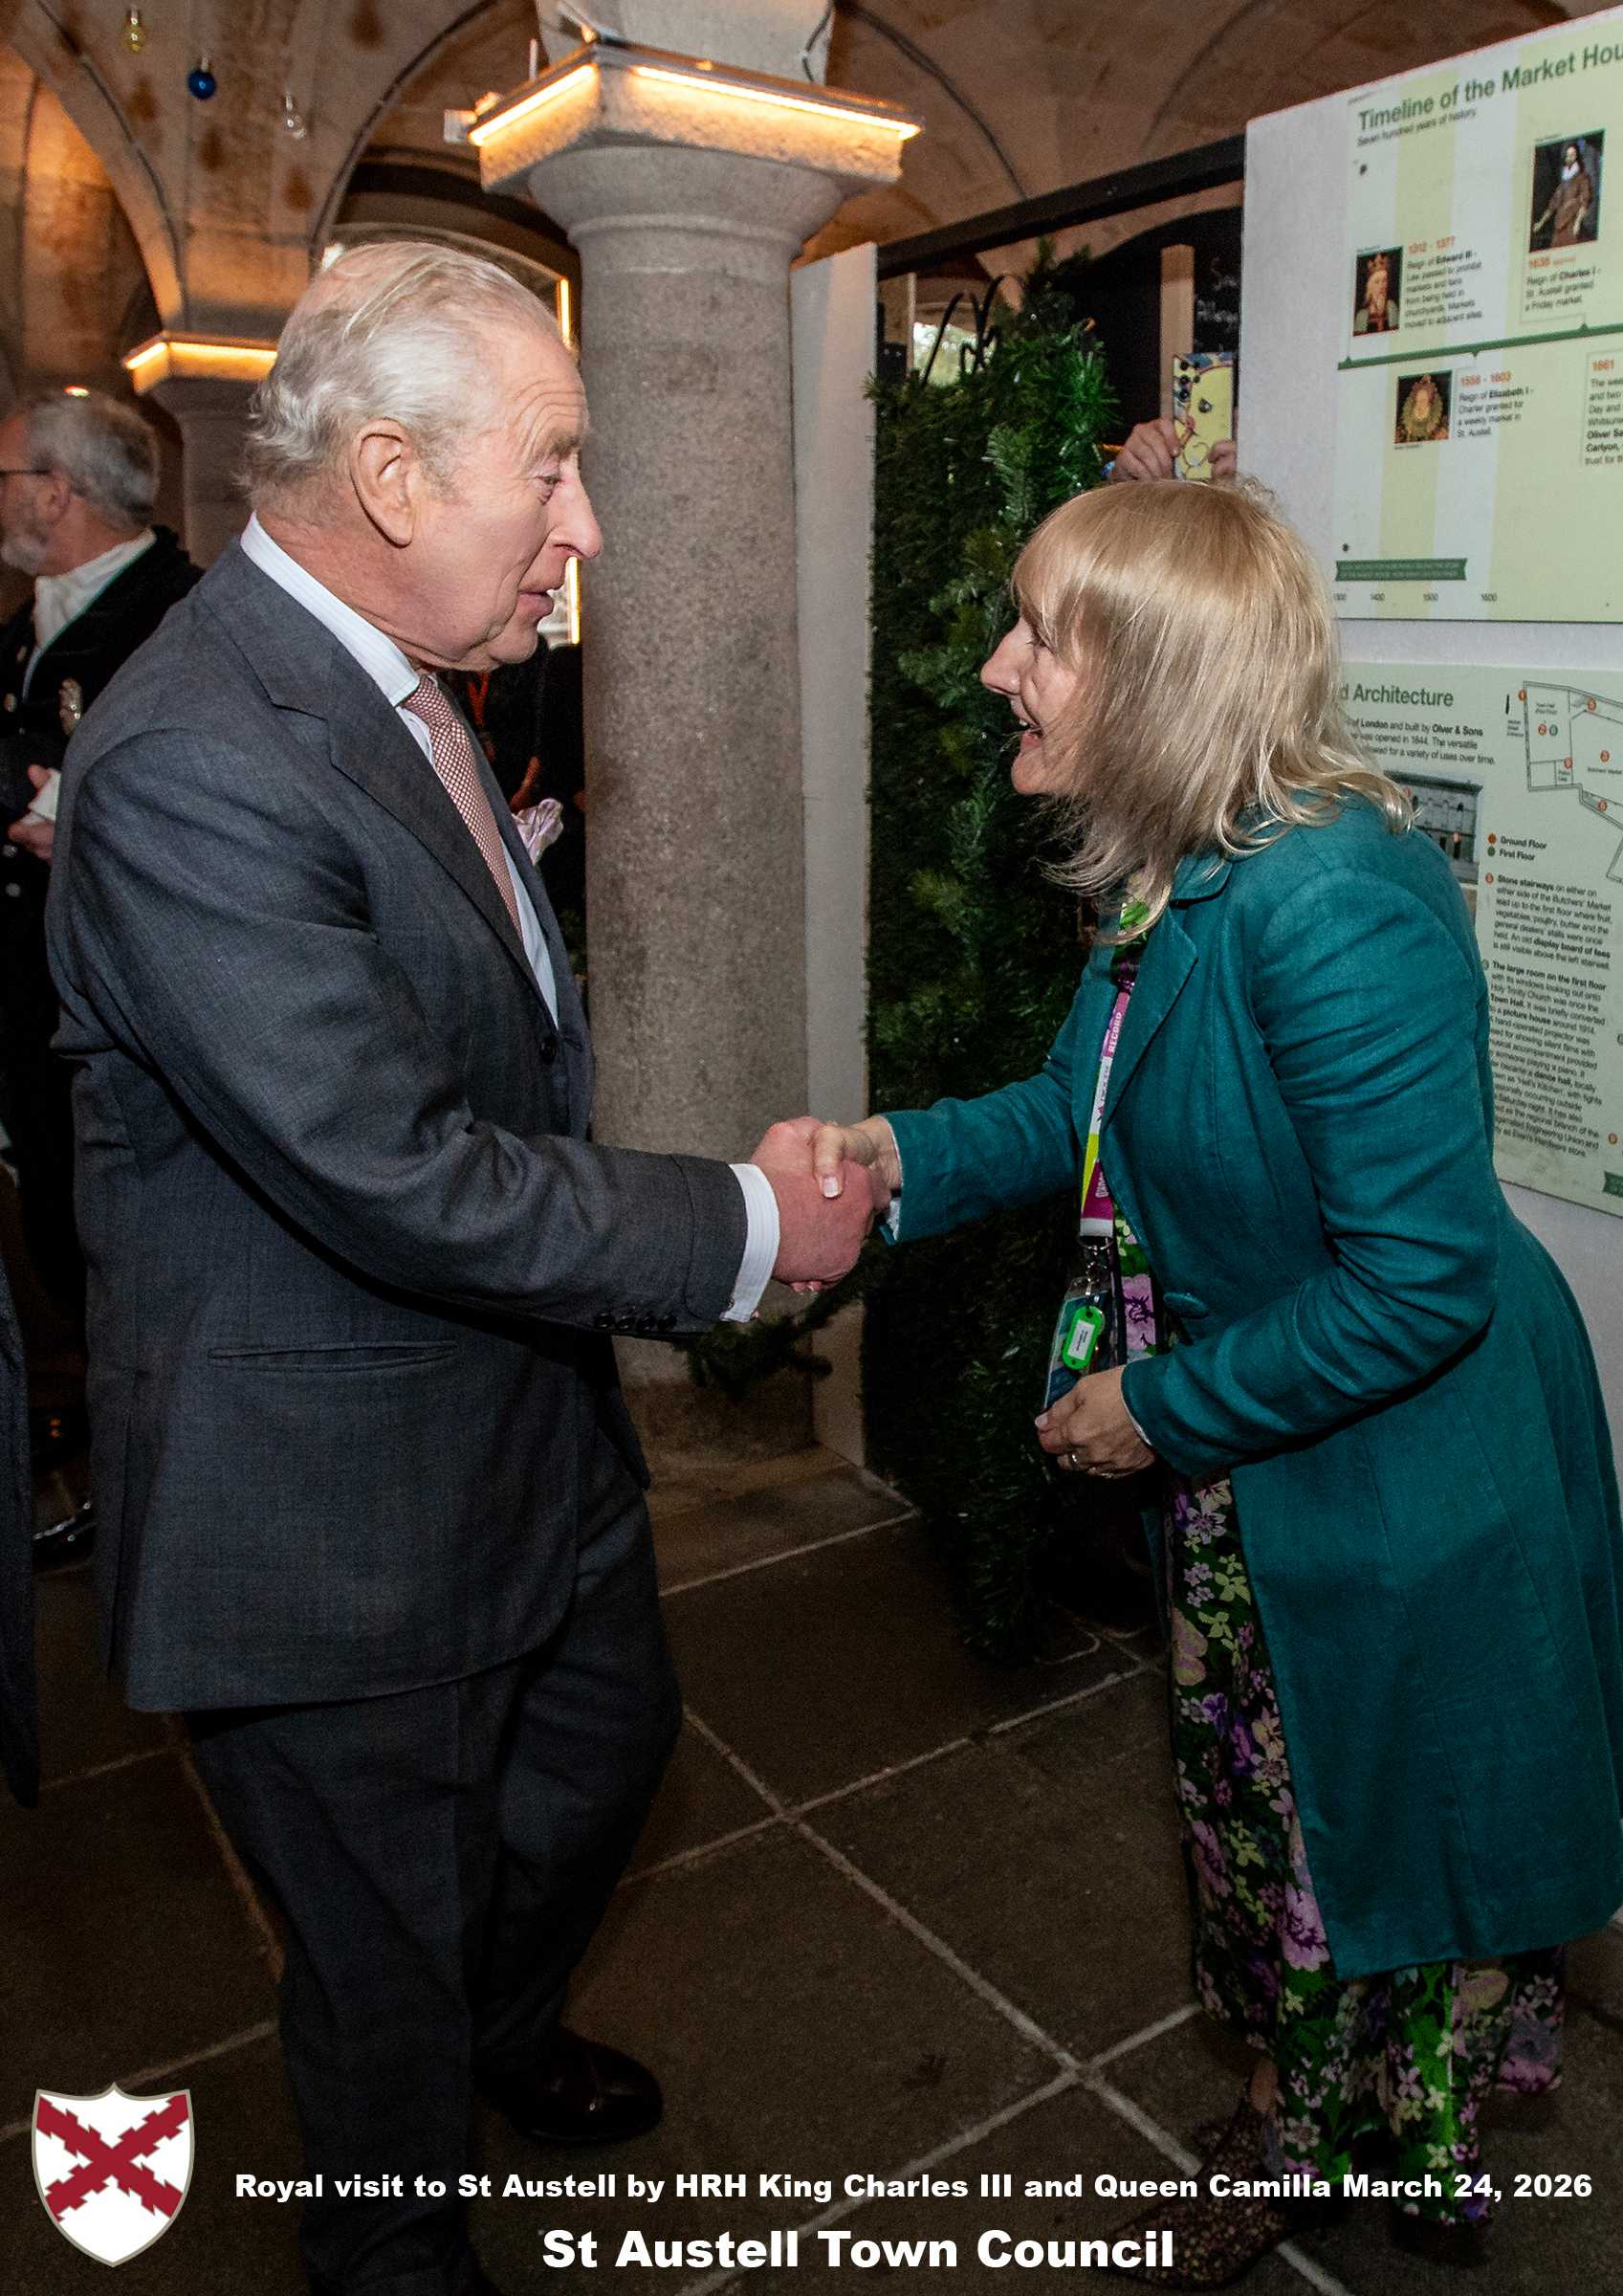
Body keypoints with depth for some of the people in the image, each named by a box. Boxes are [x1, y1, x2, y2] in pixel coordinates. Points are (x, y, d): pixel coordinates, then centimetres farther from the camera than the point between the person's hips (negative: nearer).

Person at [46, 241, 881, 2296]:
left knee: (609, 1741, 29)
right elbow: (402, 1182, -29)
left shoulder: (390, 684, 5)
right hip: (334, 1504, -9)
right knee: (388, 1942, 16)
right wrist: (744, 1224, -20)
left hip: (526, 1425, 9)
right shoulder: (195, 767, -28)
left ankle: (505, 2026, 61)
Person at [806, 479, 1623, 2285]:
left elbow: (1418, 1281, -31)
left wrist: (1163, 1407, -20)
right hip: (1235, 1460, 8)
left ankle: (1424, 2146, 50)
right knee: (1247, 1797, 26)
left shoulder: (1330, 904, -33)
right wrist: (905, 1154, -8)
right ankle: (1292, 2120, 55)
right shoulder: (1160, 877, -4)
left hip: (1397, 1475, -8)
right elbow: (1086, 1103, 9)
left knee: (1388, 1825, 17)